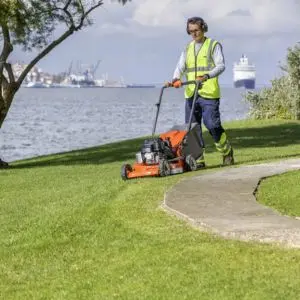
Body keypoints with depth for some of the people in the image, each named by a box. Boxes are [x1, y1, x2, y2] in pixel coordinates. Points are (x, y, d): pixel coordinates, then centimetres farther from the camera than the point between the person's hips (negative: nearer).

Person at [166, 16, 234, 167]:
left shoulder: (214, 45, 4)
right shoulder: (188, 48, 19)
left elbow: (220, 65, -8)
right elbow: (181, 67, 9)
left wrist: (207, 76, -27)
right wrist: (175, 79, -13)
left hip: (209, 93, -5)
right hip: (191, 93, 5)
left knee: (212, 125, -11)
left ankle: (227, 153, 9)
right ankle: (198, 160, 6)